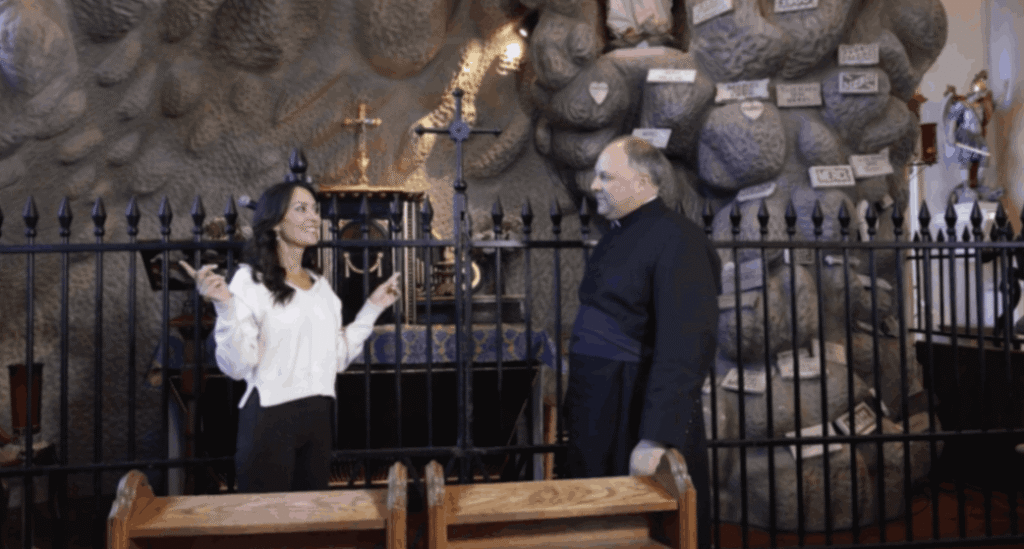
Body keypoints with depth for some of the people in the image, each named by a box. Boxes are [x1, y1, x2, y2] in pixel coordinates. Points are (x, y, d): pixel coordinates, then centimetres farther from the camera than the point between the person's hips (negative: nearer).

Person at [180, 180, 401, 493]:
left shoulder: (321, 285, 12)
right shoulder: (251, 280, -8)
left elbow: (337, 358, 12)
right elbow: (237, 366, -13)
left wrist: (373, 307, 16)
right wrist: (225, 306, -25)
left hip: (319, 417, 6)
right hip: (270, 418, -6)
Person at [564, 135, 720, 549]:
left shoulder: (676, 239, -15)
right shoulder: (615, 235, 11)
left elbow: (684, 345, -24)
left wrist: (657, 437, -30)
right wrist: (578, 411, 13)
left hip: (640, 417, -8)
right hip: (598, 417, 8)